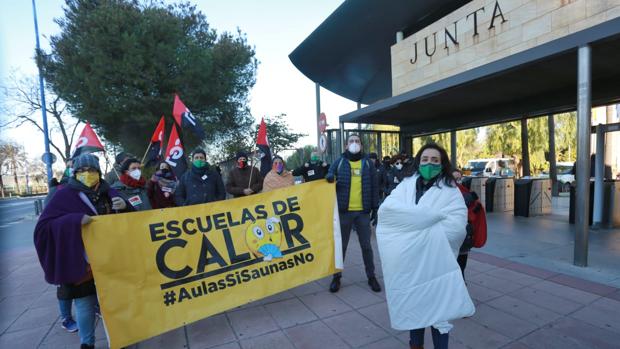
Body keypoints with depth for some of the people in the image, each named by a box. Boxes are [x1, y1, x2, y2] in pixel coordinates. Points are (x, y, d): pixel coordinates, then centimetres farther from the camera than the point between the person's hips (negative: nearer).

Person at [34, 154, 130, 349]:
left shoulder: (107, 192, 4)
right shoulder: (65, 195, -7)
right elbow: (43, 226, -13)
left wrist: (124, 206, -16)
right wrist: (74, 220, -29)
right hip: (82, 263, -3)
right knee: (85, 303, 6)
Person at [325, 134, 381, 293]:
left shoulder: (368, 162, 7)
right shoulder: (339, 162, 5)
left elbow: (374, 186, 6)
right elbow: (329, 178, 4)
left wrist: (375, 207, 0)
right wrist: (329, 177, -20)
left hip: (363, 211, 1)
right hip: (344, 211, 0)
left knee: (366, 245, 11)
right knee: (341, 245, 10)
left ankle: (371, 276, 27)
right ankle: (336, 277, 25)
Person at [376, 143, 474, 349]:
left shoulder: (450, 190, -4)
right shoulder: (406, 185, 3)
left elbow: (456, 226, -18)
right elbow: (386, 209, -12)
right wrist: (432, 216, -18)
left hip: (434, 261, -3)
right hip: (407, 261, 3)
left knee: (436, 306, 9)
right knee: (412, 304, 19)